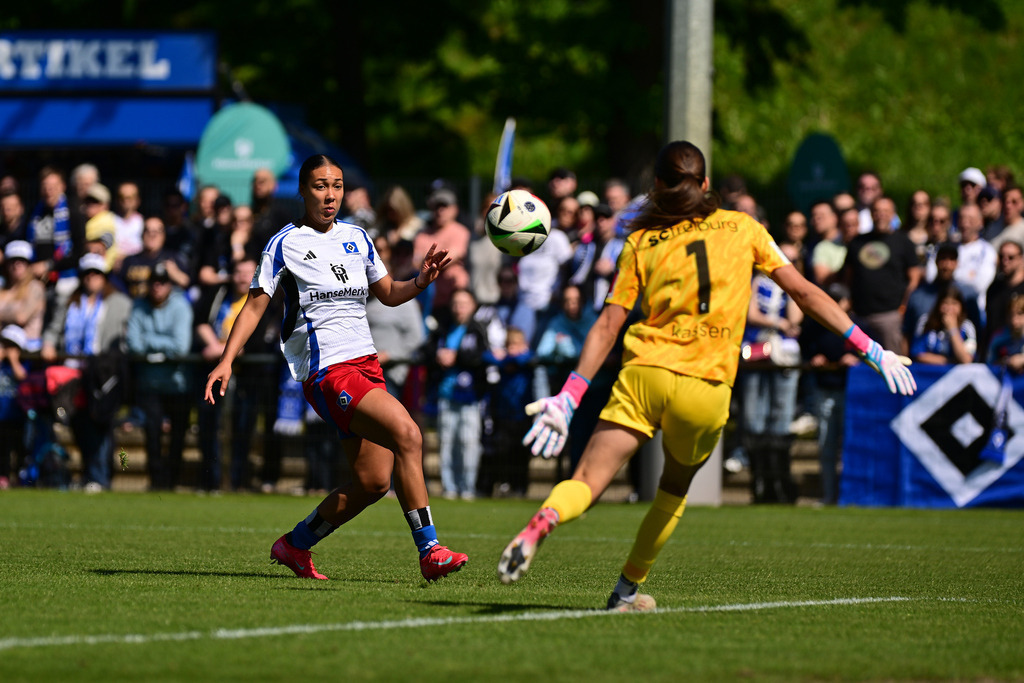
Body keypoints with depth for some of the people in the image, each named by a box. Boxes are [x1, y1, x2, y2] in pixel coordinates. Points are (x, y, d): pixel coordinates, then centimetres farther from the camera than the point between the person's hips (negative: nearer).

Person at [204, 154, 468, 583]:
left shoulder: (356, 238, 15)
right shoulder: (285, 244, -1)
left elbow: (388, 293, 23)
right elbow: (255, 305, 0)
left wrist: (420, 282, 2)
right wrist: (226, 361, -11)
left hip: (365, 364, 7)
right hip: (325, 370, -7)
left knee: (373, 483, 3)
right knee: (408, 434, -25)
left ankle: (294, 546, 23)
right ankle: (429, 551, -24)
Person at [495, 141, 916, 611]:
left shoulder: (641, 241, 10)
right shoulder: (741, 228, 11)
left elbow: (607, 325, 4)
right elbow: (804, 293, 8)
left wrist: (568, 399, 3)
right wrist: (868, 348, 12)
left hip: (644, 373, 0)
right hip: (705, 388, 0)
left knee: (587, 482, -7)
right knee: (675, 488, 25)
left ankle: (541, 523, -38)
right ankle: (628, 589, 24)